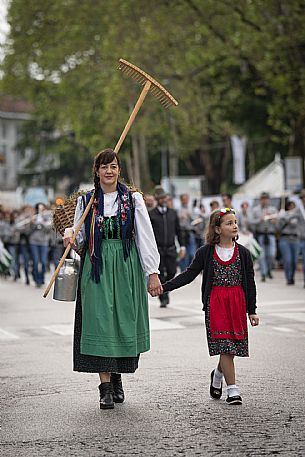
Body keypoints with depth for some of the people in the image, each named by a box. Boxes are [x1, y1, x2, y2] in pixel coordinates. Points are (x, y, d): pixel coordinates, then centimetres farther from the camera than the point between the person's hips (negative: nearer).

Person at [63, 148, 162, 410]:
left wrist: (152, 272, -6)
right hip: (97, 268, 0)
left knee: (124, 322, 3)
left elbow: (145, 236, -1)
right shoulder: (86, 201, 7)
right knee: (100, 322, -7)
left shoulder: (133, 199, 3)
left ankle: (117, 376, 24)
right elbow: (80, 239, 14)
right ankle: (106, 387, -4)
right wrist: (70, 235, -10)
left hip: (126, 267, 0)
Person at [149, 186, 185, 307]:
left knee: (172, 271, -3)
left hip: (171, 248, 3)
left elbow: (178, 230, 16)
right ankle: (163, 298, 5)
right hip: (157, 249, -3)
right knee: (160, 274, -3)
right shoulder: (151, 214, 0)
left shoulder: (173, 213, 12)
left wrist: (182, 246, 11)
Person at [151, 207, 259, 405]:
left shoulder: (243, 253, 4)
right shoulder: (206, 252, 1)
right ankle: (232, 389, -4)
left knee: (233, 344, 3)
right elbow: (189, 274, 4)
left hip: (237, 303, 2)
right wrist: (164, 287, -5)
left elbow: (250, 283, 7)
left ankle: (218, 374, 32)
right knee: (224, 346, -8)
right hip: (215, 304, -2)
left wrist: (252, 311, 4)